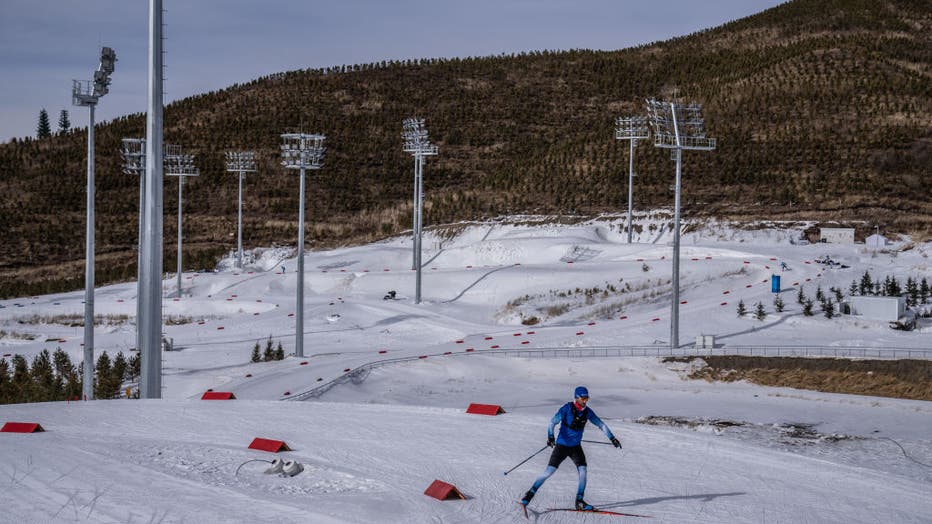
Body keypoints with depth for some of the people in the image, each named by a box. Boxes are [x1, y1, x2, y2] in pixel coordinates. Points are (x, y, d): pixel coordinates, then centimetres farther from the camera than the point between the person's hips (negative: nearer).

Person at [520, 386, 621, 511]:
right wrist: (550, 437, -37)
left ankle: (579, 501, -4)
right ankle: (530, 494, 6)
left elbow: (601, 424, 9)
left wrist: (612, 438, 7)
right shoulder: (567, 408, -16)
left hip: (576, 447, 4)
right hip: (562, 445, -4)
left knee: (582, 470, -13)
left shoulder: (587, 411, -2)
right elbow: (553, 422, -21)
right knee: (549, 471, -8)